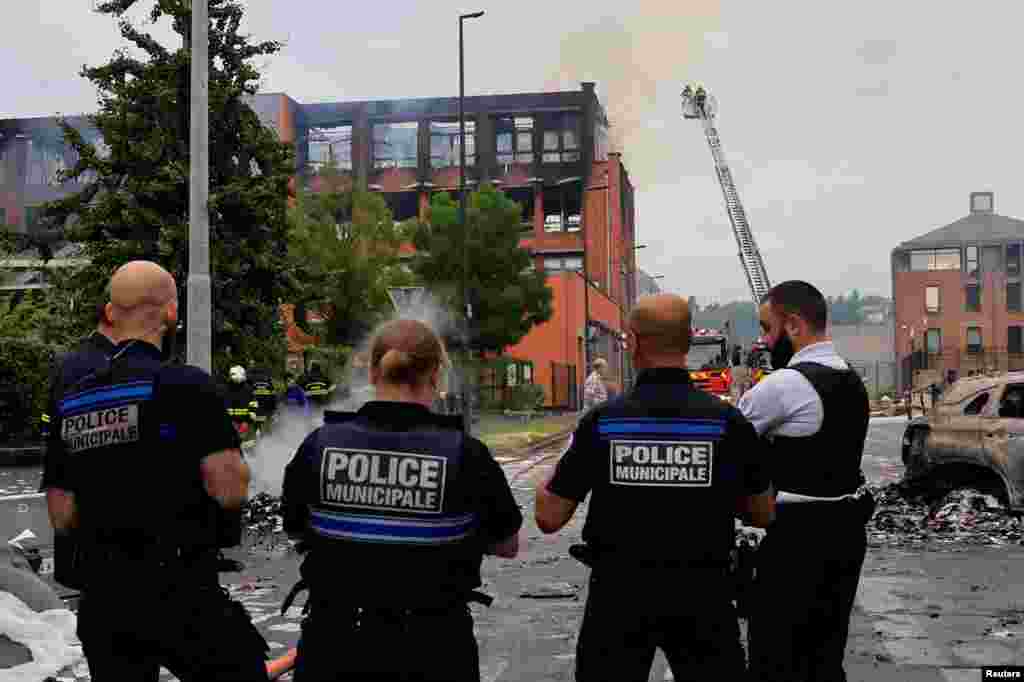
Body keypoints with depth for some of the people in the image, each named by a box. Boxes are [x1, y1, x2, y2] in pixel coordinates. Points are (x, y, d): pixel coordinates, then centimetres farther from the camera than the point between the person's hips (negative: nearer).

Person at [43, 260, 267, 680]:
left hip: (100, 599, 6)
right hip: (179, 592, -6)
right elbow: (231, 490, -18)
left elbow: (61, 517, 10)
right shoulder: (184, 385, -12)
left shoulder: (71, 399, 7)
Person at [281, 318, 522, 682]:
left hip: (334, 648, 1)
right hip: (432, 651, -1)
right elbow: (507, 545, -1)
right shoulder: (465, 453, -14)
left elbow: (295, 528, 7)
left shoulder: (321, 445, -10)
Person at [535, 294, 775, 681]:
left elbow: (549, 518, -3)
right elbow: (763, 515, 4)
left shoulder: (602, 420, -9)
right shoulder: (727, 421, -9)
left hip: (618, 592, 0)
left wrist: (555, 470, 15)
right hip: (702, 593, 0)